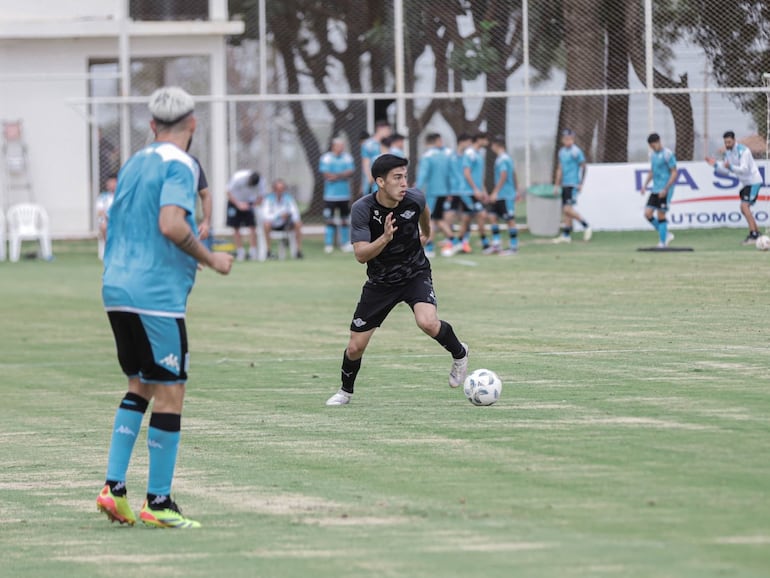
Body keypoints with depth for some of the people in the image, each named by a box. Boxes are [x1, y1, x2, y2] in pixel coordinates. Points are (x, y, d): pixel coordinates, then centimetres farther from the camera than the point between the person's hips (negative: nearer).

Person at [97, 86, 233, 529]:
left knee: (140, 385, 18)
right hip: (157, 294, -9)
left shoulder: (134, 163, 16)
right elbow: (171, 225, -24)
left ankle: (114, 486, 10)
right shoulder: (180, 165, -10)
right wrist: (211, 260, -11)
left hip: (118, 289, 9)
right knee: (170, 394, -1)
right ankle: (158, 503, 1)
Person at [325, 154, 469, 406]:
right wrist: (385, 238, -43)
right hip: (380, 281, 0)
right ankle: (346, 391, 32)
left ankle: (459, 353, 1)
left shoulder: (414, 199, -16)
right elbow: (360, 255, -26)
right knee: (355, 347, 2)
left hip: (415, 274, 0)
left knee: (428, 322, -30)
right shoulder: (362, 209, -23)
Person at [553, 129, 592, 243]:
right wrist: (557, 185, 21)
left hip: (573, 185, -8)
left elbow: (583, 166, -8)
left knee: (568, 209, -16)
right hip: (565, 185, 8)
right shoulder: (562, 151, 15)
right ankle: (566, 235, 9)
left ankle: (586, 226, -3)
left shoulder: (576, 151, -9)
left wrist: (580, 183, -11)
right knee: (565, 210, 6)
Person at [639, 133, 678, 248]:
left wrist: (665, 189, -18)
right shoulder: (652, 154, 13)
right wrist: (645, 185, 9)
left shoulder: (667, 154, -11)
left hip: (665, 191, -8)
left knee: (660, 216, -7)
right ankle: (666, 235, 13)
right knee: (648, 213, 0)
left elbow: (674, 173, -12)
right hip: (655, 190, 8)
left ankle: (662, 242, 2)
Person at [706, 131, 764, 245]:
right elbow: (725, 171, 8)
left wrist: (731, 167, -43)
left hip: (753, 181, -9)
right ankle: (757, 234, 20)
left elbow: (745, 169, -29)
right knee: (744, 208, 11)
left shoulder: (743, 151, -21)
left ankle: (753, 235, -21)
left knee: (744, 206, -19)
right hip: (745, 183, 9)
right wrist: (715, 164, -8)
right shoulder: (726, 153, 5)